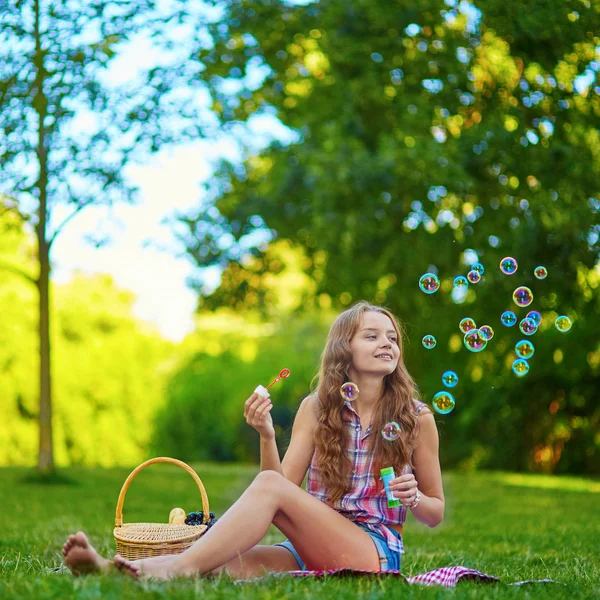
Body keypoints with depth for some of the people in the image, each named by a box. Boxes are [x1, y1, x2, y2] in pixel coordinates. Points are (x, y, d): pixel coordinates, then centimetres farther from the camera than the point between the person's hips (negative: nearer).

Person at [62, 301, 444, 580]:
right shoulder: (316, 408, 10)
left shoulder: (417, 418, 3)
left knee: (268, 486, -29)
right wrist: (267, 438, -14)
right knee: (227, 562, -30)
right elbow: (288, 484, 3)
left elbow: (436, 514, 10)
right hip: (308, 549, 3)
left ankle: (175, 570, -44)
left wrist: (412, 498, -12)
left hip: (377, 552, -3)